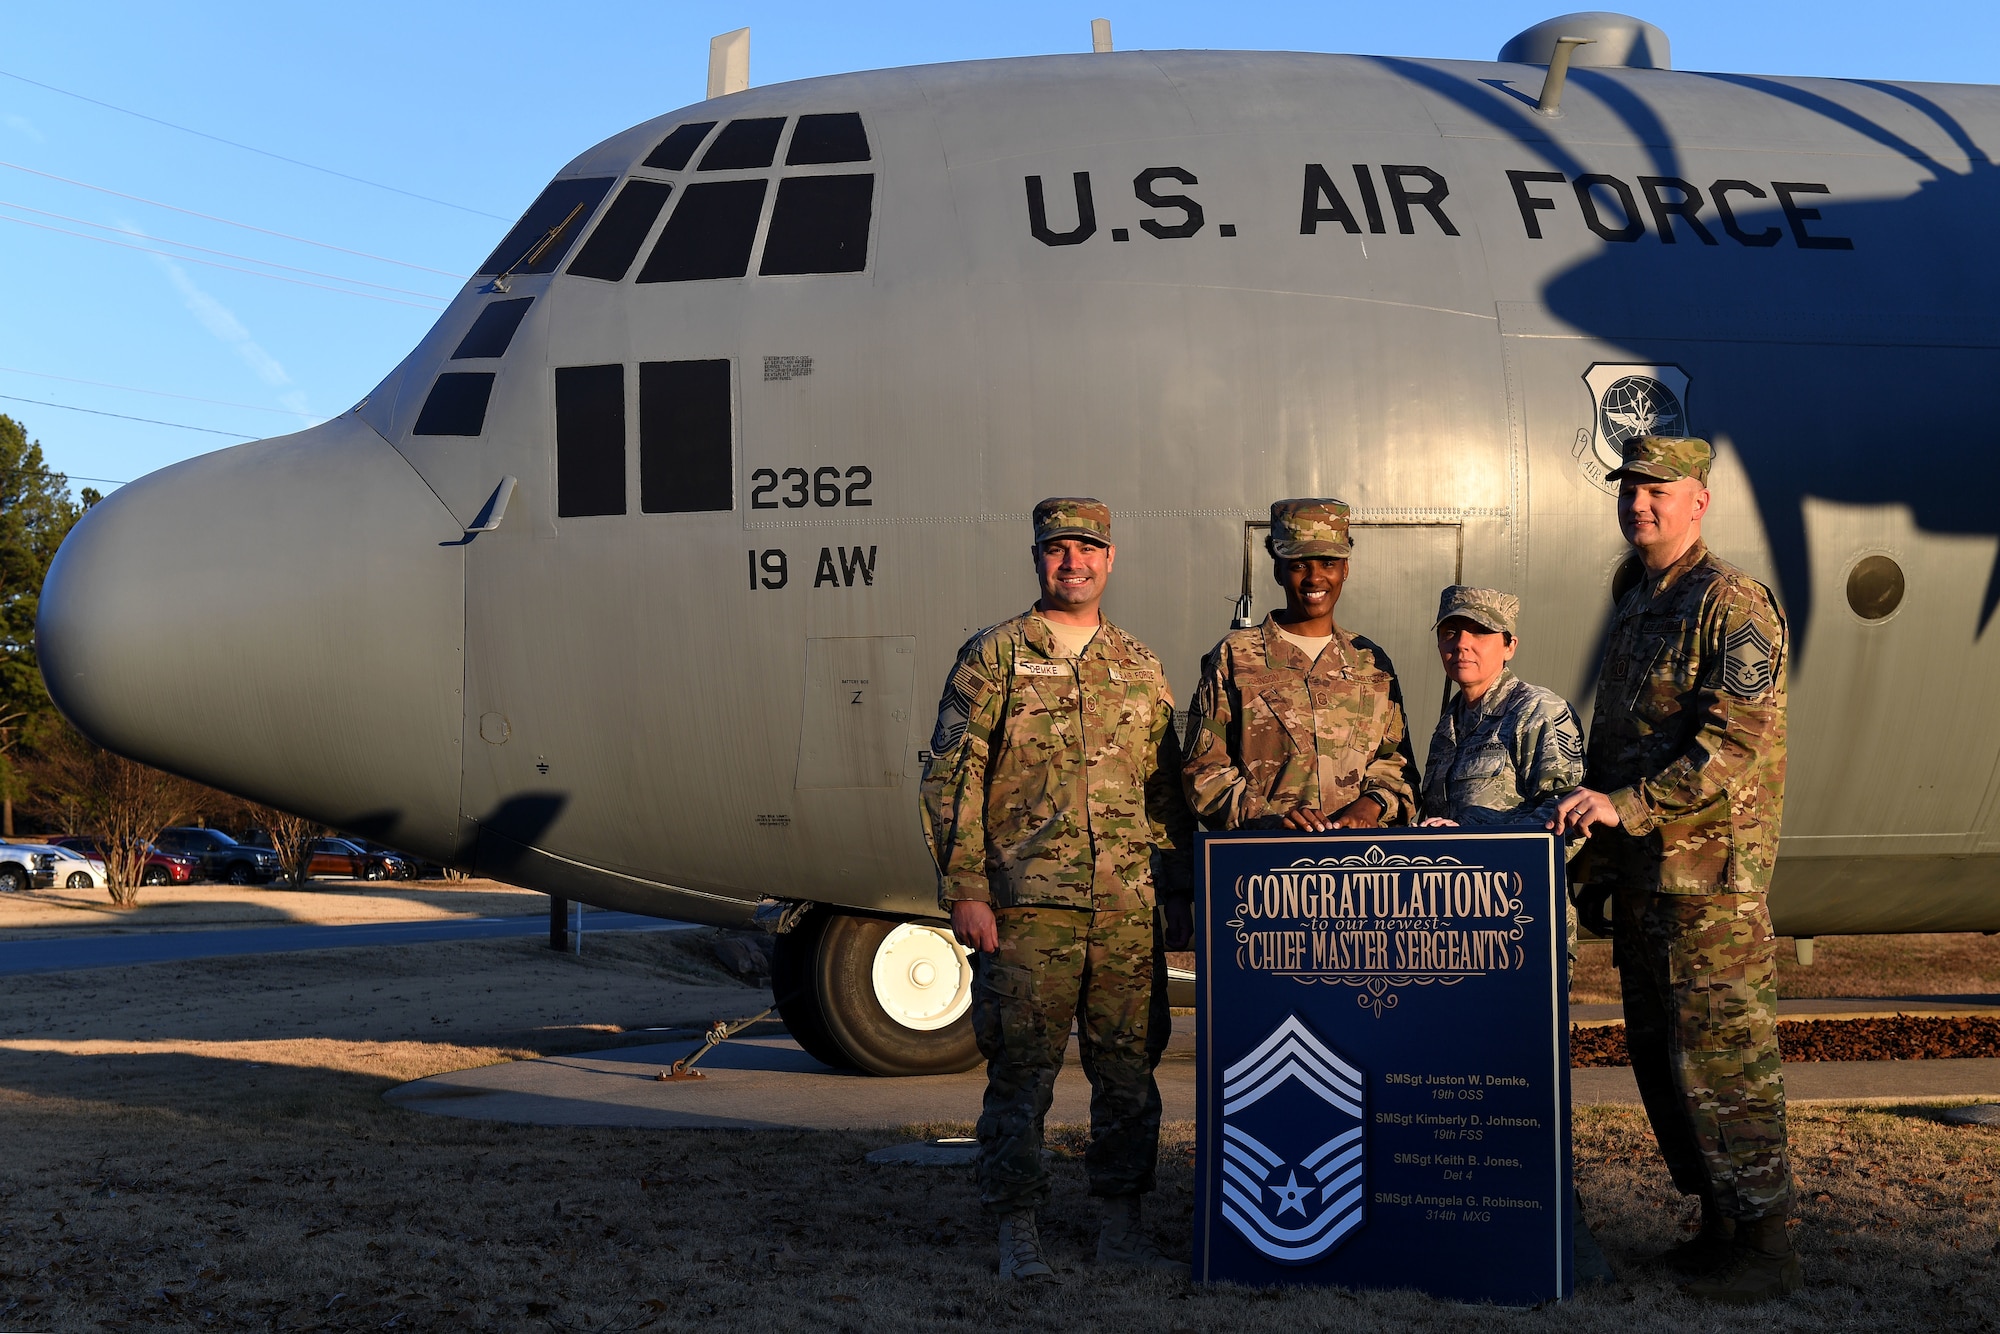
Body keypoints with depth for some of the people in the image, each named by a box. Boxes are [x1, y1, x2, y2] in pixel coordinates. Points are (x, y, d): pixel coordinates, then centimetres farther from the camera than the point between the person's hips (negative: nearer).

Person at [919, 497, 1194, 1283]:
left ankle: (1123, 1226, 19)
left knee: (1130, 1068, 8)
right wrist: (964, 892, -9)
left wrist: (1179, 893, 13)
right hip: (1028, 908, -4)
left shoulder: (1140, 668, 14)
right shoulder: (994, 658, 2)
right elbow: (950, 779, -2)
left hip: (1129, 911, 4)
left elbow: (1168, 790, 18)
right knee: (1021, 1071, 0)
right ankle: (1018, 1233, 10)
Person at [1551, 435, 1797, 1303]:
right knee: (1658, 1053, 13)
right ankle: (1719, 1222, 25)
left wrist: (1626, 805, -24)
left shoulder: (1731, 604, -10)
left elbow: (1735, 745, -20)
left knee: (1720, 1056, -6)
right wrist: (1592, 824, 19)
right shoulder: (1635, 605, 18)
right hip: (1639, 873, 9)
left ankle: (1762, 1244, 4)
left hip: (1709, 874, -9)